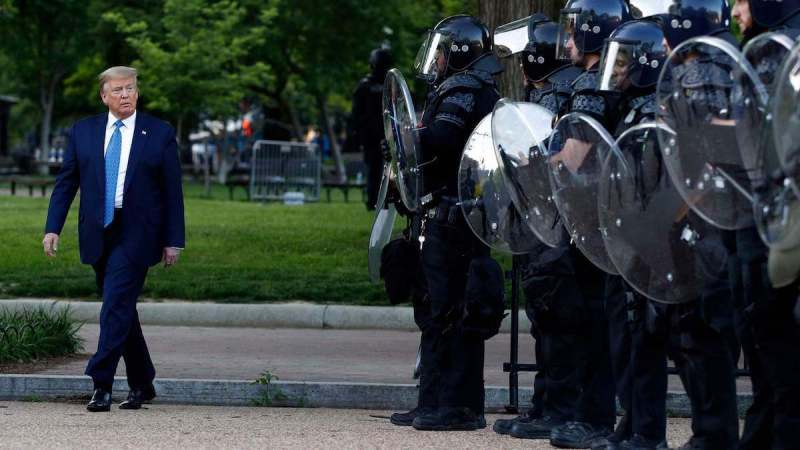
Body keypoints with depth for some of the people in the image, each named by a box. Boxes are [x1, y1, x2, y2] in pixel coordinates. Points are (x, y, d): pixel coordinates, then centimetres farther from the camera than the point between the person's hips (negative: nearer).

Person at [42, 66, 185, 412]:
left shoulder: (160, 134, 1)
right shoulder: (83, 131, 8)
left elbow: (173, 191, 1)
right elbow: (66, 183, 8)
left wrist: (173, 240, -3)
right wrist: (53, 228, -2)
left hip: (135, 236, -4)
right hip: (98, 235, 4)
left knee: (116, 306, -14)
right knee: (121, 309, 10)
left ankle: (102, 385, -14)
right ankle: (141, 385, 22)